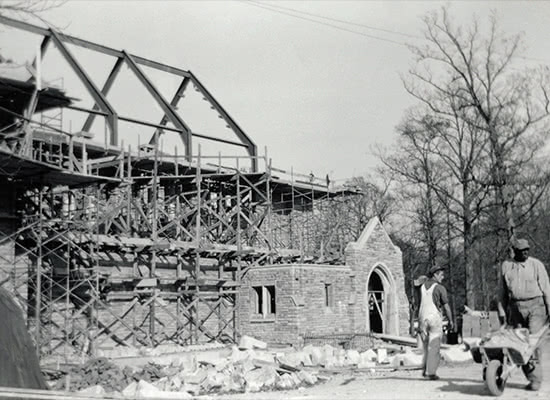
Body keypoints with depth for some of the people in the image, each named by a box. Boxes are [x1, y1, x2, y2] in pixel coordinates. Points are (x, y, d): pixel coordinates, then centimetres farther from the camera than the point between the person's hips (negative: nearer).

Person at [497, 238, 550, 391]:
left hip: (535, 306, -3)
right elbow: (502, 292, 14)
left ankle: (535, 379, -9)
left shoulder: (536, 265, 0)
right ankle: (531, 378, 11)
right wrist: (502, 313, 11)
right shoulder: (506, 266, 9)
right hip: (515, 308, 3)